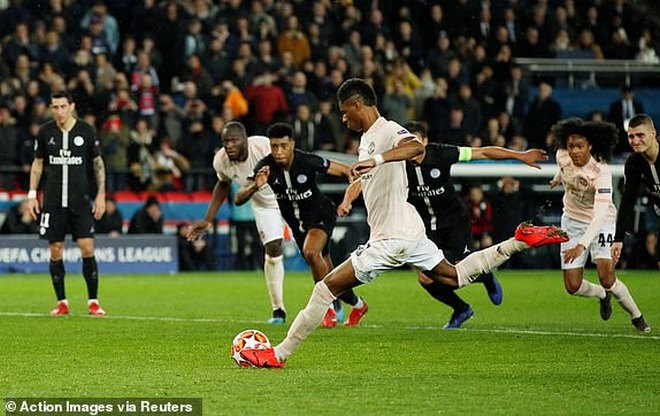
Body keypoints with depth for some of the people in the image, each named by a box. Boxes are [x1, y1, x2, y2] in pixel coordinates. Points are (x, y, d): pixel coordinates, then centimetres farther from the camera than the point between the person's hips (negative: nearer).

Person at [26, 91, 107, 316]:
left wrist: (101, 195, 1)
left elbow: (98, 163, 7)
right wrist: (32, 194, 4)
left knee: (87, 249, -8)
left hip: (80, 200, -1)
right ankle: (61, 302, 11)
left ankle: (93, 302, 0)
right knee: (56, 252, 1)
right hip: (53, 200, 1)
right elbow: (38, 163, 12)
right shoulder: (45, 132, 2)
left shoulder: (86, 131, -1)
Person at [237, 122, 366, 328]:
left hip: (321, 213, -5)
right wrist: (255, 186, -45)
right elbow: (239, 199, -25)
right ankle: (356, 303, 38)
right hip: (296, 221, 5)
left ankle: (330, 305, -13)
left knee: (310, 252, -31)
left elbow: (346, 171, -17)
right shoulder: (265, 167, -21)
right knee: (323, 270, 13)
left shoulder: (308, 161, -28)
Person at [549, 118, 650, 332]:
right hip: (572, 220, 4)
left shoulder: (601, 172, -31)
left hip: (601, 222, -4)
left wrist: (582, 245, -51)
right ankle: (603, 295, 31)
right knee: (573, 287, -4)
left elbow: (601, 214, -40)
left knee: (607, 278, -21)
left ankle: (637, 316, 5)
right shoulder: (562, 156, -15)